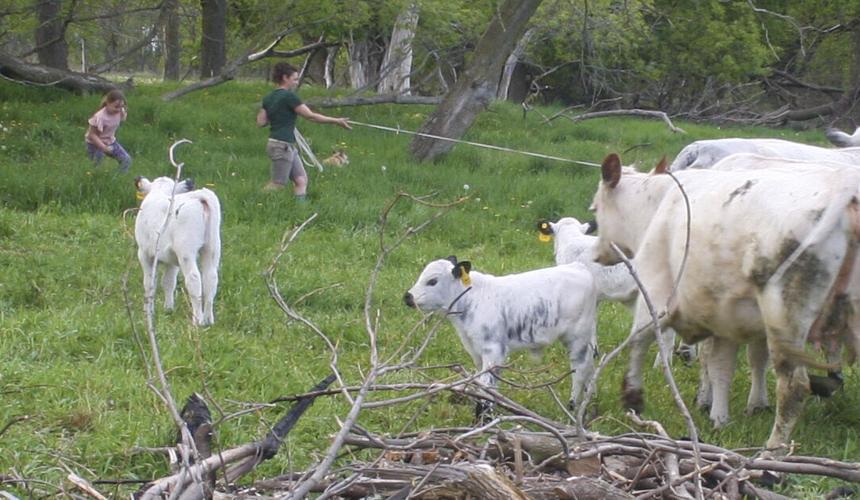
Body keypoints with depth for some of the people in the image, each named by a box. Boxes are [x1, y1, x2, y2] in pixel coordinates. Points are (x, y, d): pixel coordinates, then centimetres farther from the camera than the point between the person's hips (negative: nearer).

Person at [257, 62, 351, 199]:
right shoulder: (289, 96, -14)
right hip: (282, 146, -9)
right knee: (278, 184, -5)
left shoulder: (269, 98, 10)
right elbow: (311, 116, -14)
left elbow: (260, 122, 10)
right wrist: (336, 121, -8)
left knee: (301, 180, 7)